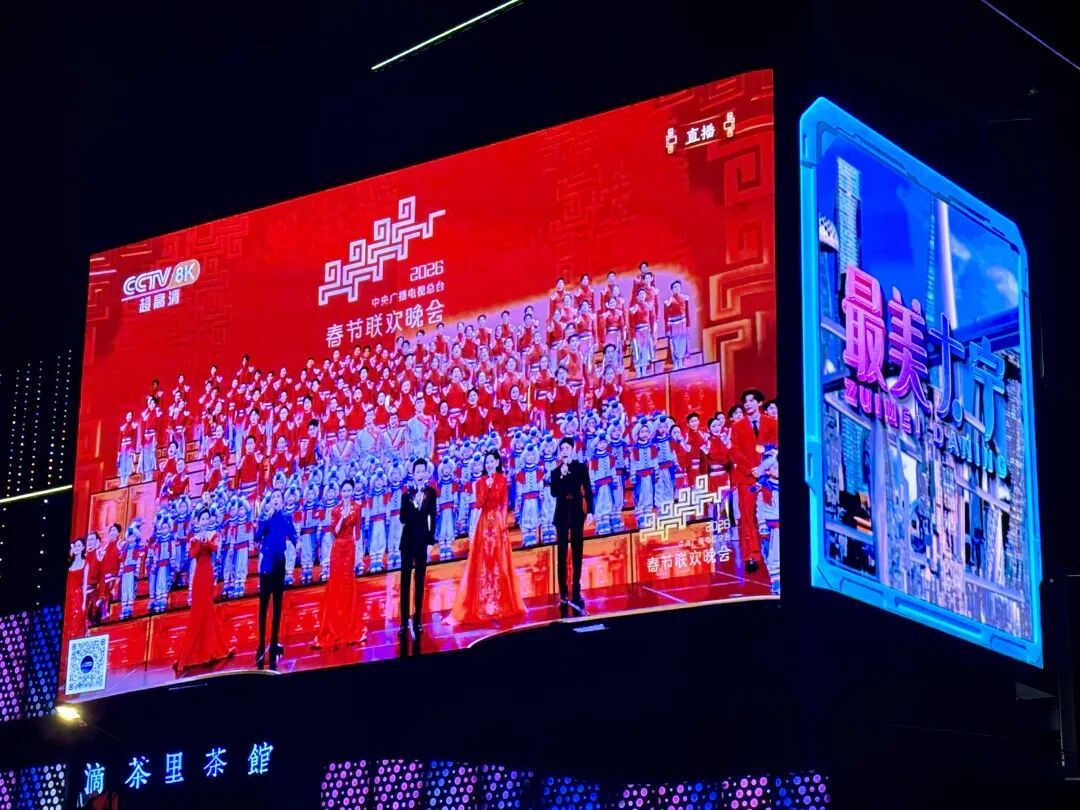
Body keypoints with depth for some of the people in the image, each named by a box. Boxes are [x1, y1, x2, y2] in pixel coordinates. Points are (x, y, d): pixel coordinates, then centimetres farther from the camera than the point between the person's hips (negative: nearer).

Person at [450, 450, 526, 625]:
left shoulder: (502, 480, 5)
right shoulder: (481, 482, 8)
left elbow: (504, 503, 1)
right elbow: (479, 503, -2)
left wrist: (503, 521, -8)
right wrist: (486, 487, -12)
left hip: (498, 522, -1)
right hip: (485, 522, 1)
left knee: (499, 560, 1)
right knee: (484, 561, -1)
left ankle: (501, 603, 8)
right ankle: (484, 605, 2)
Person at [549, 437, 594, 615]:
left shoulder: (581, 467, 5)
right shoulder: (555, 471, 7)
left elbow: (588, 490, 1)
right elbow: (554, 492, -5)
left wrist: (590, 511, -7)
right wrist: (561, 475, -14)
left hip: (577, 512, -1)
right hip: (562, 513, 1)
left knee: (577, 552, 1)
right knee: (562, 552, 1)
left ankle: (576, 590, 3)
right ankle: (563, 592, 2)